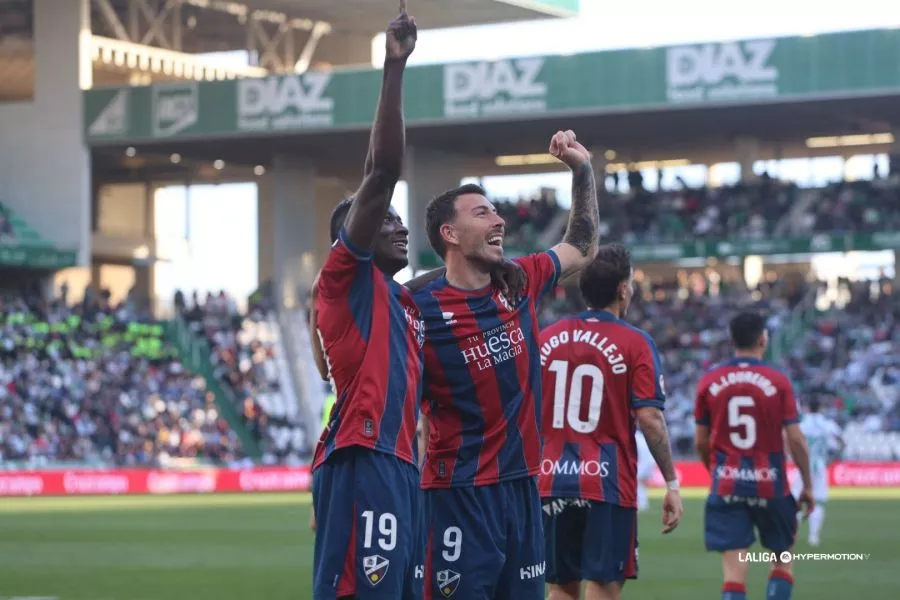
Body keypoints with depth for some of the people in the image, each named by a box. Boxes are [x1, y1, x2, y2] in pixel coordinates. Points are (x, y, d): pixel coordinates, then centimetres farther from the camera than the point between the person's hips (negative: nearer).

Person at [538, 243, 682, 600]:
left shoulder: (546, 339, 6)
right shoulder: (634, 343, -5)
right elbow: (649, 418, -11)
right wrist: (672, 484, -5)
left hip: (552, 481, 4)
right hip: (608, 485, -4)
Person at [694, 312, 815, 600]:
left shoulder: (709, 380, 1)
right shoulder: (778, 381, -5)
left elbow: (701, 442, 6)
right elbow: (795, 439, -6)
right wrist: (807, 485, 4)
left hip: (727, 486, 1)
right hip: (770, 484, -1)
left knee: (734, 571, -3)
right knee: (783, 560, 17)